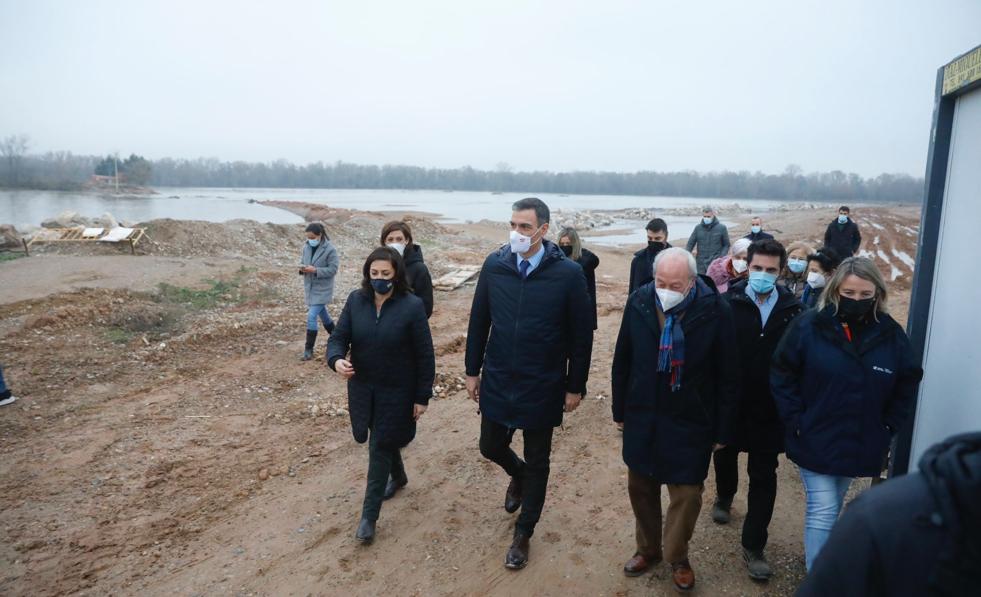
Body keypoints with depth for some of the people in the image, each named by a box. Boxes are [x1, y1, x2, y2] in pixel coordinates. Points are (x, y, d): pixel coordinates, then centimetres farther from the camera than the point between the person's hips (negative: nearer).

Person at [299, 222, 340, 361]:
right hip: (310, 288, 7)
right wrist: (302, 268, -10)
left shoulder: (330, 250, -16)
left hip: (322, 289, -7)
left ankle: (309, 349, -1)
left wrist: (315, 270, -26)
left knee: (311, 317, -12)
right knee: (323, 314, 19)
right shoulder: (306, 247, 3)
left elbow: (333, 269, -16)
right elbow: (302, 261, 14)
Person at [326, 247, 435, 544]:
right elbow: (338, 337, -1)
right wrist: (337, 359, -25)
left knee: (380, 447, 1)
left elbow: (425, 355, -12)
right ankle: (398, 475, 53)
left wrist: (422, 397, -10)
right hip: (363, 387, 4)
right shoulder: (355, 300, -6)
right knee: (382, 439, 22)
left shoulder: (412, 306, -17)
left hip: (397, 391, -4)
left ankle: (369, 516, 15)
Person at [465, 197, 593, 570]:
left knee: (537, 462, 12)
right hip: (497, 381, 3)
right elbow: (478, 322, 3)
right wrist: (473, 370, 6)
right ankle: (518, 474, 52)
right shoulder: (494, 266, -6)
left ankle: (523, 533, 34)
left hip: (543, 387, -2)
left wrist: (575, 386, -4)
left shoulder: (568, 274, -15)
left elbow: (581, 335, -7)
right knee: (491, 447, 15)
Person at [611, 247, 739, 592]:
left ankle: (677, 557, 33)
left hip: (690, 422, -3)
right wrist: (620, 410, 7)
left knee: (687, 495, 7)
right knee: (640, 488, 16)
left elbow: (728, 377, -8)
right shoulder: (639, 302, -9)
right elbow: (622, 362, 2)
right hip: (642, 419, 3)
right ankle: (647, 549, 40)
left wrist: (724, 430, -4)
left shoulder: (715, 311, -16)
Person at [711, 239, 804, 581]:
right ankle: (724, 497, 55)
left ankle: (753, 546, 22)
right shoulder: (728, 302, -12)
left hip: (770, 409, 0)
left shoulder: (792, 309, -6)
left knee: (763, 477, 8)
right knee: (725, 457, 23)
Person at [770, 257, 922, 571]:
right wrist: (795, 421, -12)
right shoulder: (809, 325, -13)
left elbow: (908, 380, 9)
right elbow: (781, 374, -8)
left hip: (860, 443, 4)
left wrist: (888, 425, 3)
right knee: (823, 511, -5)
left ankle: (818, 557, 42)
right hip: (815, 441, -3)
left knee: (832, 509, 21)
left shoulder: (890, 333, -4)